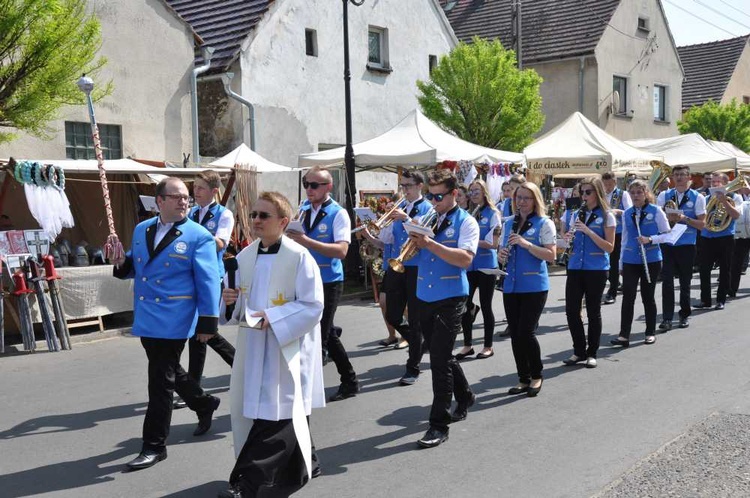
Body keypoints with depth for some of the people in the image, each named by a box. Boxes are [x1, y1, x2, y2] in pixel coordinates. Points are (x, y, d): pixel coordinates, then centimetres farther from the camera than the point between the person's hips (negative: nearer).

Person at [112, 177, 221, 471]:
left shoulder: (198, 236, -10)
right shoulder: (141, 230, 9)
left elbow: (208, 282, -12)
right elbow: (134, 269, 19)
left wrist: (208, 322, -15)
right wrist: (122, 262, -5)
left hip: (173, 320, -7)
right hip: (146, 318, 7)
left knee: (161, 382, -2)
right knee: (168, 372, 21)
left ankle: (154, 446, 10)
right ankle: (204, 404, 44)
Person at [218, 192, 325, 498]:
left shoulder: (299, 257, -13)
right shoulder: (245, 256, 6)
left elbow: (313, 307, -14)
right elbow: (241, 301, 16)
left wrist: (272, 318, -22)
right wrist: (230, 298, -8)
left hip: (288, 347, -7)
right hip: (253, 345, 7)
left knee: (275, 418, -7)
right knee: (271, 412, 16)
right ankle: (301, 463, 36)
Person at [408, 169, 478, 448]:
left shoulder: (466, 222, -5)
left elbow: (465, 259, -19)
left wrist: (430, 243, -26)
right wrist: (415, 241, -10)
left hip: (450, 299, -6)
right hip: (424, 297, 6)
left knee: (439, 359, -10)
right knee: (441, 355, 18)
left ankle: (439, 425, -2)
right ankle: (464, 398, 41)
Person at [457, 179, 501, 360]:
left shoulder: (493, 214, -4)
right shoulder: (468, 214, 9)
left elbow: (494, 243, -11)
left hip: (486, 266, -4)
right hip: (468, 265, 4)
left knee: (486, 306, 3)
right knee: (465, 305, 4)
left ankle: (488, 346, 14)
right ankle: (467, 345, 18)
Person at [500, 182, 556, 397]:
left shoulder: (545, 223, -3)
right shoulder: (509, 223, 12)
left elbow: (551, 255, -10)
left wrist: (526, 244, -21)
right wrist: (502, 254, -4)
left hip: (534, 286, -5)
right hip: (511, 286, 5)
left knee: (526, 332, -9)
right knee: (515, 334, 6)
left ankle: (536, 377, 13)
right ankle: (523, 379, 18)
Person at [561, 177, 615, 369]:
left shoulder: (606, 216, -2)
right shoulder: (576, 214, 12)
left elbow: (610, 247, -9)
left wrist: (588, 231, -18)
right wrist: (569, 239, -4)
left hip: (597, 269, -4)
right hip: (575, 268, 5)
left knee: (593, 311, 3)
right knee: (571, 310, 1)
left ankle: (591, 353, 15)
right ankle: (579, 351, 15)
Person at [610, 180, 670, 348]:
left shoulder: (656, 211, -3)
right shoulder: (626, 214, 8)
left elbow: (667, 234, -3)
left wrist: (650, 239, -20)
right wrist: (621, 263, 15)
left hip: (651, 260, -3)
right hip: (630, 261, 3)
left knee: (648, 296, 6)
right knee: (628, 297, -4)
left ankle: (651, 333, 21)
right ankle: (624, 335, -3)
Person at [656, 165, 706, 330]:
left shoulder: (697, 198, 2)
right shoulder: (664, 195, 7)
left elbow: (701, 224, -2)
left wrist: (684, 218, -17)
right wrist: (668, 218, -14)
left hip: (687, 245, 0)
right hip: (667, 244, 1)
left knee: (685, 282, 9)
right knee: (667, 281, -5)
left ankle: (684, 315, 22)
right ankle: (667, 318, -4)